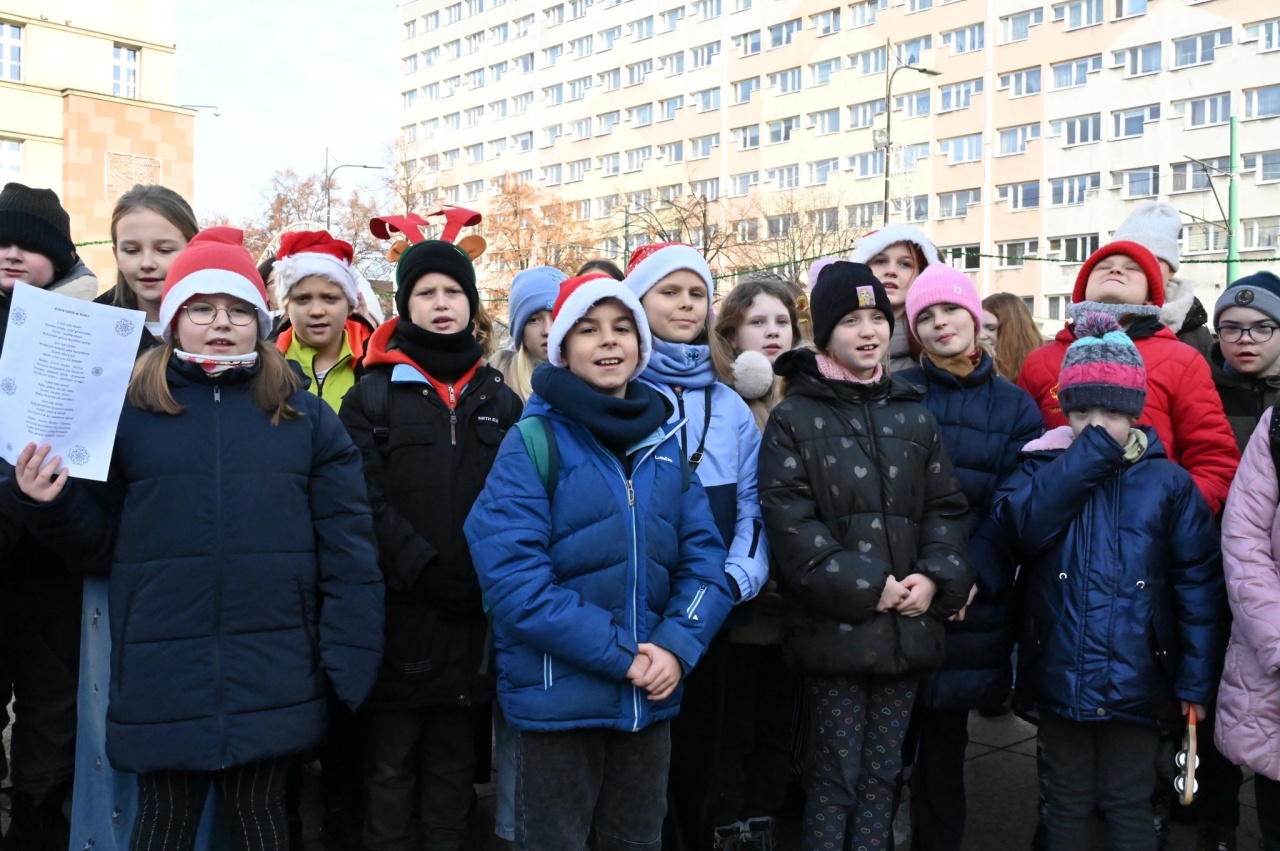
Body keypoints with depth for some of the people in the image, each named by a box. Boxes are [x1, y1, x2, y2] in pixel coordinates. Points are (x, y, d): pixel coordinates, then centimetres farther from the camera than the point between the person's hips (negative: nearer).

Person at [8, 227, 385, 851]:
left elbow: (346, 547, 0)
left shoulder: (305, 418, 4)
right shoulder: (127, 414, 5)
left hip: (271, 678, 0)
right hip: (162, 679, 0)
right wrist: (52, 505, -10)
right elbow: (97, 542, 10)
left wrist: (349, 660, -6)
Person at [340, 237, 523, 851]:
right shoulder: (374, 394, 3)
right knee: (389, 765, 6)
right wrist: (425, 571, -18)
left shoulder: (499, 398, 11)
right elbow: (366, 502, -8)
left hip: (474, 614, 3)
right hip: (398, 611, -2)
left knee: (454, 764, 14)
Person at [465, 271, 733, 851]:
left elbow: (704, 559, 3)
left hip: (651, 696, 5)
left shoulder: (667, 441, 5)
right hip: (560, 697, -4)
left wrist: (677, 646, -14)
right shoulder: (533, 443, -10)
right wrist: (620, 655, -20)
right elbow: (514, 579, -18)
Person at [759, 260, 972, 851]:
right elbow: (789, 520, -11)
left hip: (907, 624, 4)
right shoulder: (794, 418, -2)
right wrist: (864, 586, -15)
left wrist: (935, 576, -7)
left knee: (883, 773, 13)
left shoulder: (914, 416, 12)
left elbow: (946, 507, 11)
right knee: (835, 773, 4)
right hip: (834, 624, -4)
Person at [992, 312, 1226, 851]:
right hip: (1060, 680, 1)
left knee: (1129, 807, 11)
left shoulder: (1169, 483, -2)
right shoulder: (1044, 469, 2)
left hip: (1135, 681, -1)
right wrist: (1087, 454, -19)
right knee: (1067, 805, 15)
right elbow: (1020, 522, -20)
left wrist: (1196, 682, -6)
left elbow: (1199, 586, -3)